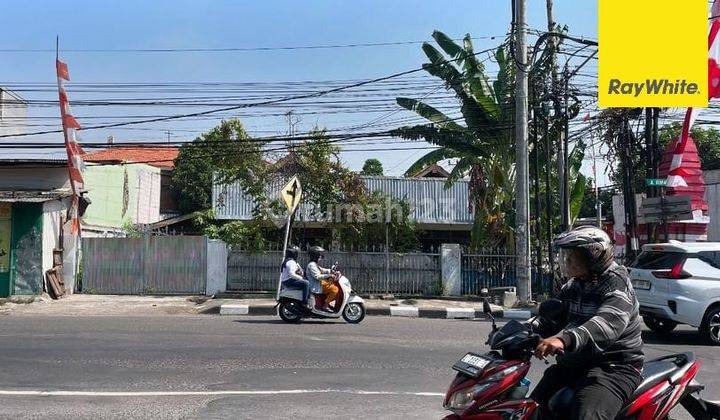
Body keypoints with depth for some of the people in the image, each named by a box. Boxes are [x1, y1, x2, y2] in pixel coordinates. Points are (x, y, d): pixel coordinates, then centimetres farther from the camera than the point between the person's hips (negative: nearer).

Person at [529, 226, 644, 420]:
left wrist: (565, 339, -50)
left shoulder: (616, 286, -14)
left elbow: (607, 324, -33)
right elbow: (554, 317, 13)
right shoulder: (572, 287, 14)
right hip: (572, 364, 8)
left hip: (614, 366, -8)